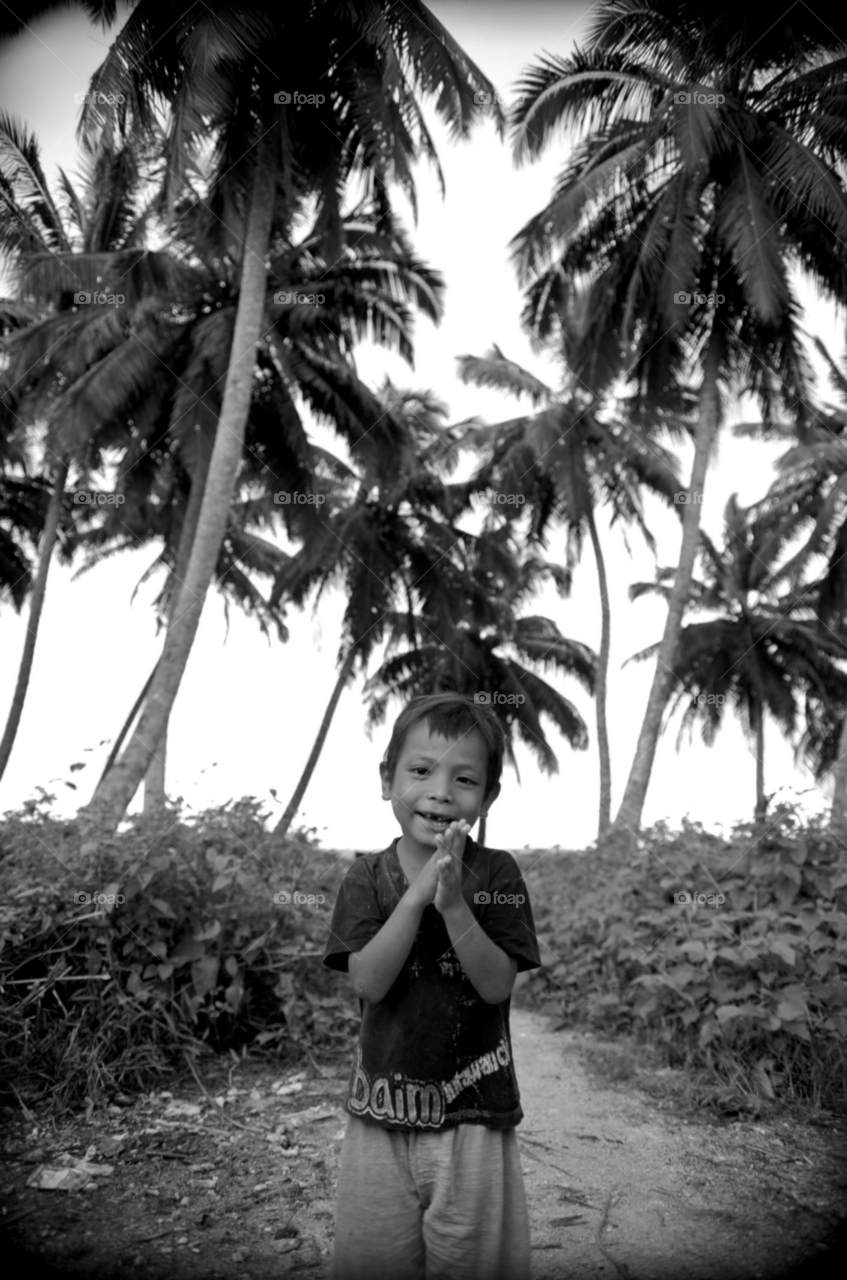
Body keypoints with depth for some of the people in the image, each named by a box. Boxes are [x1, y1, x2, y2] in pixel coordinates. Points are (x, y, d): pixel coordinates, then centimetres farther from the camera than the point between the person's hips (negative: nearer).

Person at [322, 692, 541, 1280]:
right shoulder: (367, 877, -4)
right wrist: (418, 893, -25)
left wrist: (453, 903, -27)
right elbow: (369, 982, -15)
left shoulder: (497, 874, -7)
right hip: (383, 1110, 1)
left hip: (474, 1116, -1)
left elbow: (497, 985, -13)